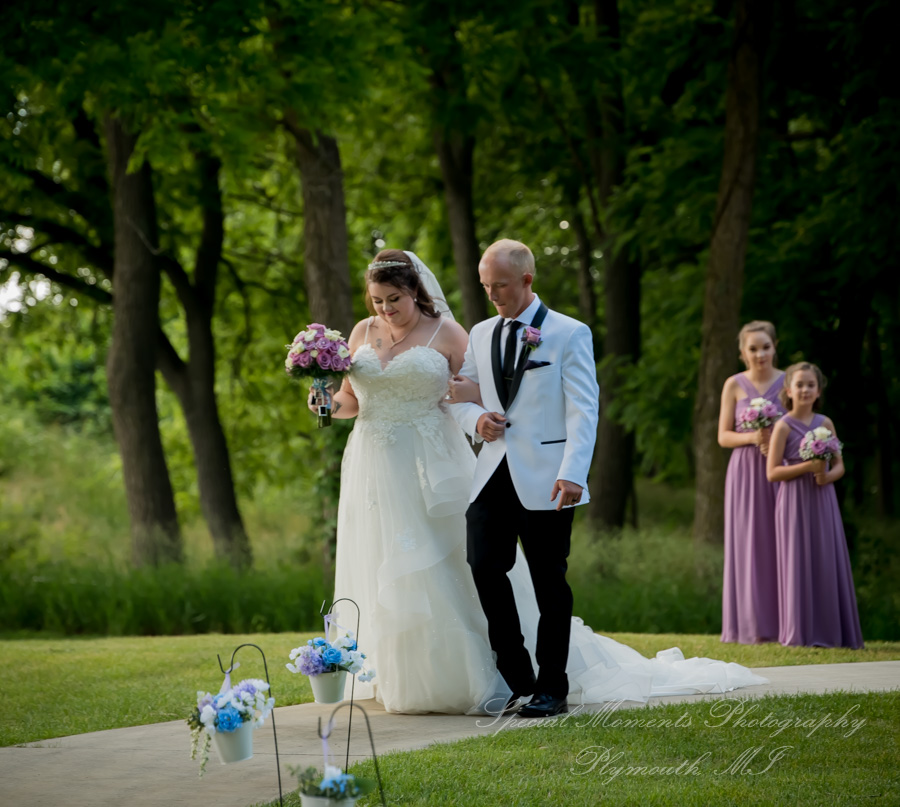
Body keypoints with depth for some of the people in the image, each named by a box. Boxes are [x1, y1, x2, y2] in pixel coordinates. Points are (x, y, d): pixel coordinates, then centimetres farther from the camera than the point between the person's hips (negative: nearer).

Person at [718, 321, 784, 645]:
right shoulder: (734, 385, 3)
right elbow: (723, 436, 4)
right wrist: (752, 438, -14)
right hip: (745, 473, 0)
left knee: (780, 545, -2)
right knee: (748, 546, -1)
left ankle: (784, 623, 3)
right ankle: (751, 626, 2)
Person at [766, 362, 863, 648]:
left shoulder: (825, 424, 8)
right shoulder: (784, 426, -4)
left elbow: (840, 465, 11)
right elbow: (772, 472, -8)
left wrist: (828, 475, -11)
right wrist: (807, 467, -18)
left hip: (823, 501, 4)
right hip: (795, 503, -4)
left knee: (828, 563, 2)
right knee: (799, 565, -2)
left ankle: (830, 631, 7)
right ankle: (801, 633, 3)